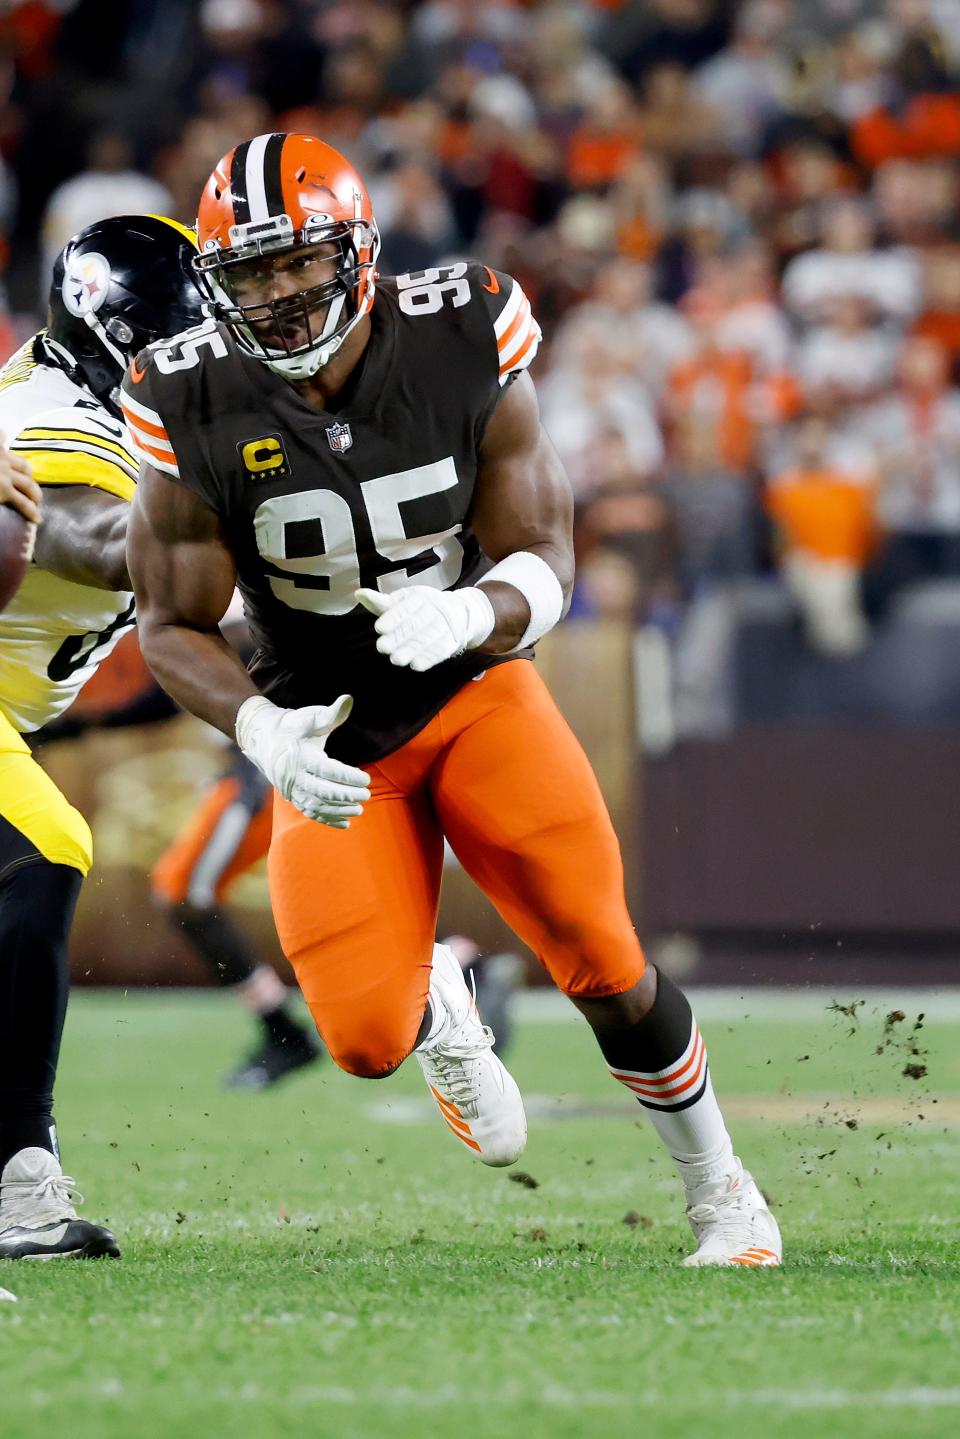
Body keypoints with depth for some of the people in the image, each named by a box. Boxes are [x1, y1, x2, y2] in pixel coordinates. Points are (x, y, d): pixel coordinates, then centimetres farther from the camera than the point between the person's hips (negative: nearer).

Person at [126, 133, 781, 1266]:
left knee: (608, 970, -12)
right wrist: (259, 727, -27)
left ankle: (716, 1190, 15)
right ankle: (434, 1013, 27)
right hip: (328, 736, 0)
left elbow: (544, 567, -11)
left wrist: (465, 616, -34)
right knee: (365, 1039, -14)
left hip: (475, 691, 0)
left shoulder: (463, 348, -16)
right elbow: (172, 626, -8)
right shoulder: (196, 410, -16)